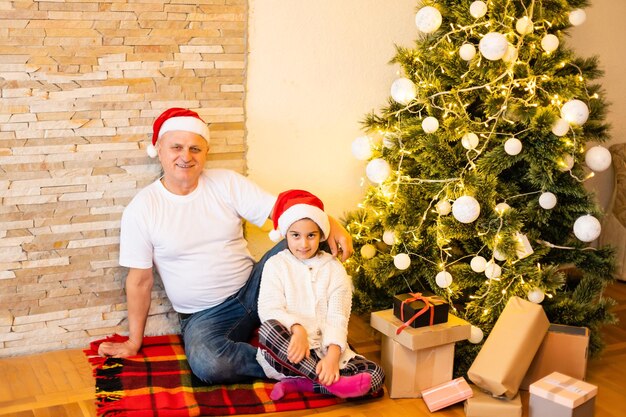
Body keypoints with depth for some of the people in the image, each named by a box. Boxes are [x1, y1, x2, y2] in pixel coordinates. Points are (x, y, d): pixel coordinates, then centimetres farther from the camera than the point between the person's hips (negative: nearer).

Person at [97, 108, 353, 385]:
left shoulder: (227, 183, -1)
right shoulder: (141, 209, -5)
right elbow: (140, 280, -1)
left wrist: (330, 225, -28)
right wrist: (133, 342, 3)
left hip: (252, 290, 3)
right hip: (204, 316, -2)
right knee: (207, 364, -35)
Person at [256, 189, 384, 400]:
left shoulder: (334, 268, 9)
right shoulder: (276, 264, 6)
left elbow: (338, 318, -3)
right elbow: (269, 309, -9)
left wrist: (332, 356, -22)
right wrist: (297, 329, -30)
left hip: (326, 349, 2)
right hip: (289, 350, -2)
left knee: (375, 375, -19)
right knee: (267, 329, -35)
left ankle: (297, 383, -20)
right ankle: (333, 382, -33)